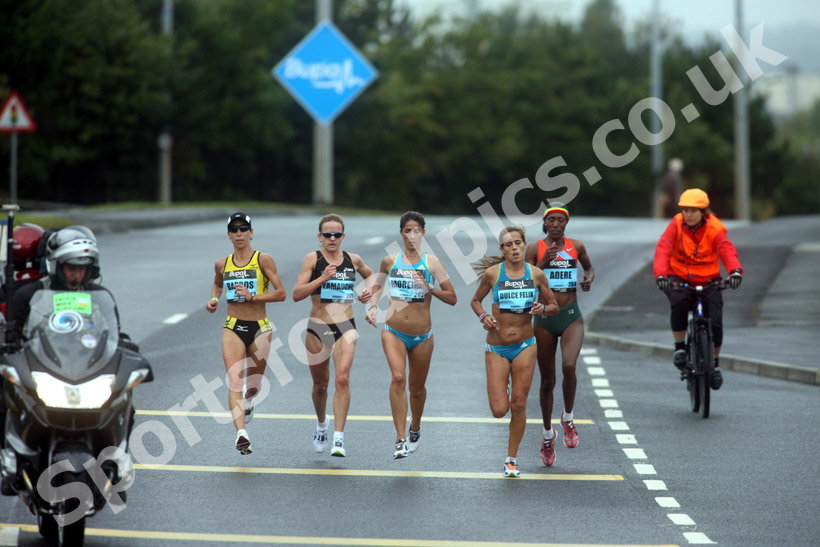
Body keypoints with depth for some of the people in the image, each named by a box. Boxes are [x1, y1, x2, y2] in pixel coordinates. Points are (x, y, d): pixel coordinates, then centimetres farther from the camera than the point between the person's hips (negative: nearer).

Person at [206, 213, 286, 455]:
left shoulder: (263, 259, -5)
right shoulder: (222, 264, 6)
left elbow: (281, 293, -8)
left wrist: (252, 297, -19)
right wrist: (214, 299, 8)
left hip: (260, 328, -1)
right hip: (233, 328, 1)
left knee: (253, 384, 12)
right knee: (234, 380, -18)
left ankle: (248, 401, 50)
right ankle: (241, 433, -29)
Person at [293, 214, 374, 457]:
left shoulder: (353, 260, 7)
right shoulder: (312, 259, -3)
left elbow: (369, 273, 30)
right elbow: (297, 294, -11)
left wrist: (369, 289, 10)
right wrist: (322, 278, -21)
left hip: (346, 327, 0)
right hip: (318, 328, 0)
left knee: (342, 378, -19)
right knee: (320, 384, 13)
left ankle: (339, 438, -19)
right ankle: (321, 424, 43)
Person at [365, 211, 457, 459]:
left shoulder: (431, 263, -3)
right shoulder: (390, 261, 3)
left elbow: (452, 298, -2)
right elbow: (378, 284, 23)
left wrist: (430, 289, -17)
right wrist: (373, 306, 7)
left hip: (422, 335, 0)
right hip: (394, 332, 0)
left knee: (417, 388, 12)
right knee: (398, 377, -22)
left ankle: (415, 430, 42)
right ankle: (400, 440, -26)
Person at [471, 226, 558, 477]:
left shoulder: (536, 274, -1)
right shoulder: (492, 273, -5)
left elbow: (554, 306, 10)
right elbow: (475, 300, 11)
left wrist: (543, 308, -13)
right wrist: (483, 316, -9)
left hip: (525, 347, 1)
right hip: (497, 349, -1)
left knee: (518, 406, -1)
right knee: (499, 410, -6)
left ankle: (511, 460, 15)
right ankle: (501, 390, 32)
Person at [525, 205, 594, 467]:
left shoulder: (576, 246, 4)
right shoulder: (535, 249, -1)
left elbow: (589, 267, 23)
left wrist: (589, 279, 2)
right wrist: (543, 264, -17)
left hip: (571, 317, 0)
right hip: (544, 318, 0)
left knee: (569, 366, -26)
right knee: (547, 380, 7)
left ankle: (568, 418, -1)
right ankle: (548, 433, 27)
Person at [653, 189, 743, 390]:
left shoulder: (714, 229, -12)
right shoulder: (676, 225, -11)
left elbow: (727, 250, -28)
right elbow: (663, 249, -24)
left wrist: (735, 271, -50)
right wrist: (660, 275, -43)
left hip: (708, 280, 1)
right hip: (679, 278, -1)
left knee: (715, 323, -13)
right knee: (680, 303, -34)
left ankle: (714, 364, 13)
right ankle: (679, 347, -14)